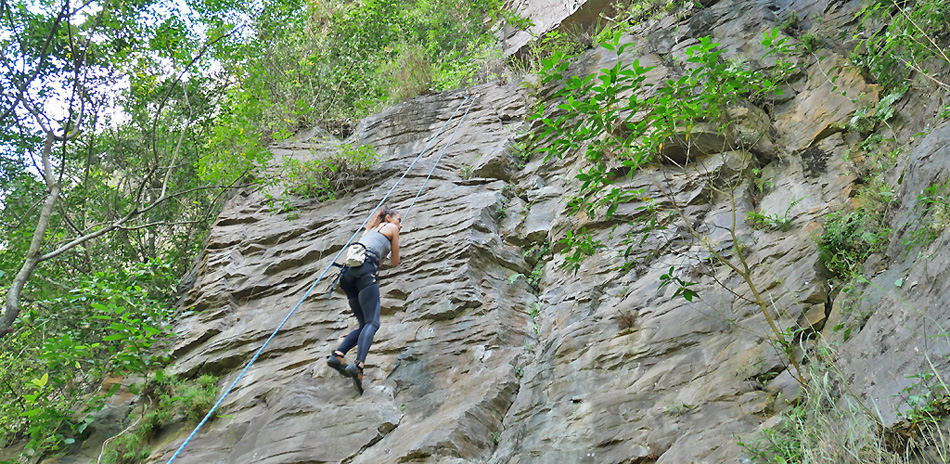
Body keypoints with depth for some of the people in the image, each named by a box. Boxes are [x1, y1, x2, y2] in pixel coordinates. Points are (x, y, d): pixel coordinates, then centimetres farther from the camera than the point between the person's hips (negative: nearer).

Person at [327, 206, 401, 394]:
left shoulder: (369, 229, 37)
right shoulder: (391, 228, 19)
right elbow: (395, 263, 23)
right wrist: (391, 253, 42)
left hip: (348, 273, 8)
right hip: (365, 270, -8)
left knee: (365, 324, 8)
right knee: (372, 322, -18)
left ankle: (337, 355, -12)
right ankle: (358, 365, -39)